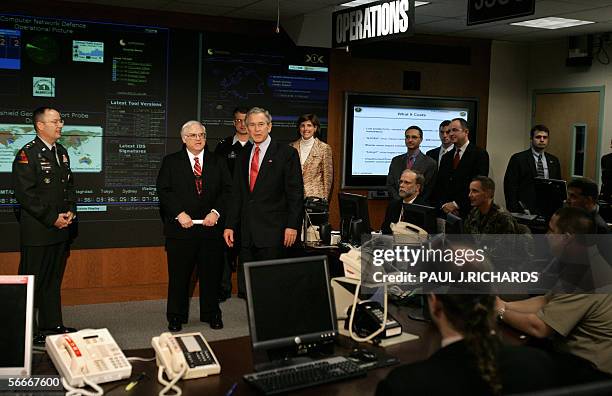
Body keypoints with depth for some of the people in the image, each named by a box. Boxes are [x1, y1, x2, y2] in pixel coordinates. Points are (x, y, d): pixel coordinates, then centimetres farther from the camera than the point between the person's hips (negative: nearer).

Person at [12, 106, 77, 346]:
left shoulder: (62, 152, 13)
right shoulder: (27, 154, -12)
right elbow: (25, 193, -17)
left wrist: (71, 211, 4)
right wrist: (52, 218, -17)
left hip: (60, 229, 8)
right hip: (36, 232, -8)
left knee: (54, 280, 16)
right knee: (32, 281, 0)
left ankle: (53, 325, 26)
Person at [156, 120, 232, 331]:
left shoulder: (217, 162, 10)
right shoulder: (170, 162, 6)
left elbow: (227, 190, 5)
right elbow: (163, 190, -1)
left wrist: (216, 212, -9)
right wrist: (179, 213, -12)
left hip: (211, 227, 1)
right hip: (181, 227, -1)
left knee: (211, 274, 7)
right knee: (178, 274, 4)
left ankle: (212, 314, 20)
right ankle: (176, 316, 16)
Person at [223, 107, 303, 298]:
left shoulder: (286, 153, -1)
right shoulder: (243, 155, 15)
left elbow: (295, 193, -5)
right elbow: (237, 193, 16)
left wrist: (292, 225, -11)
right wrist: (230, 225, 10)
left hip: (273, 232, -5)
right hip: (247, 232, 5)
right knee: (245, 287, 4)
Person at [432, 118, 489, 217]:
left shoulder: (480, 154, -4)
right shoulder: (446, 157, 16)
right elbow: (439, 184, 13)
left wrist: (456, 204, -14)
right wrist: (443, 204, -5)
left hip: (467, 212, -5)